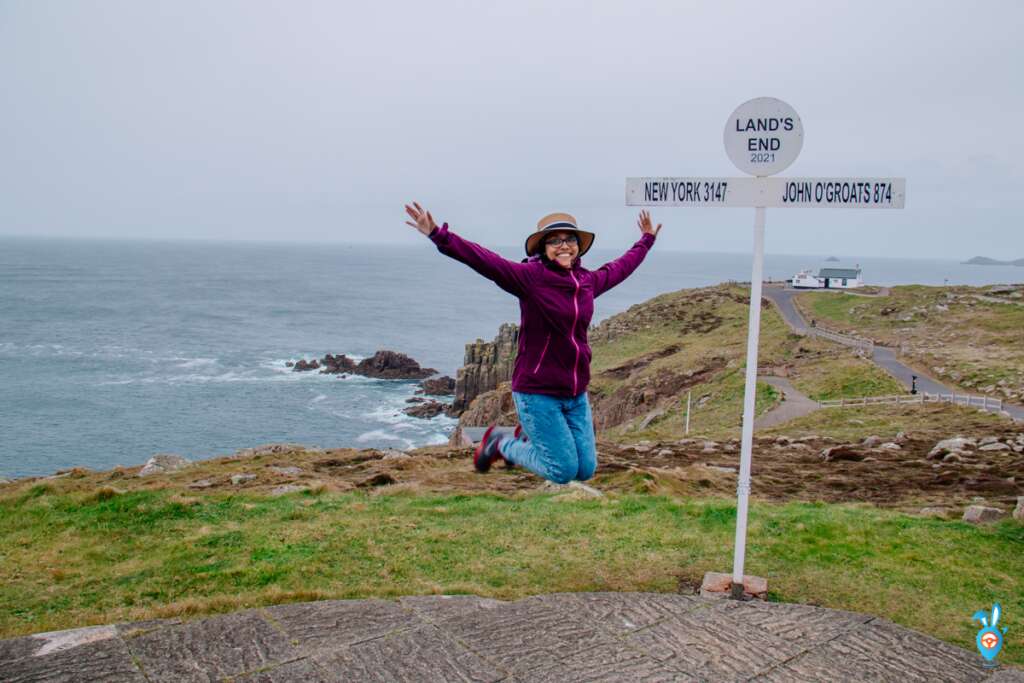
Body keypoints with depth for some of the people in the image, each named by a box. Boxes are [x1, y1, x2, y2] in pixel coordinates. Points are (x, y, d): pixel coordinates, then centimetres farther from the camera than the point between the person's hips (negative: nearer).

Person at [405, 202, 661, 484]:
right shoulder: (530, 276, -12)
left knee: (585, 471, 11)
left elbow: (619, 267, 27)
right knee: (563, 472, -1)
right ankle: (500, 443, 21)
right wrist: (439, 235, -33)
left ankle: (528, 436, 33)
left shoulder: (588, 281, 7)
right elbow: (484, 259, -22)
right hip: (537, 393, -7)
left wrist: (646, 241, 41)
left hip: (576, 394, 7)